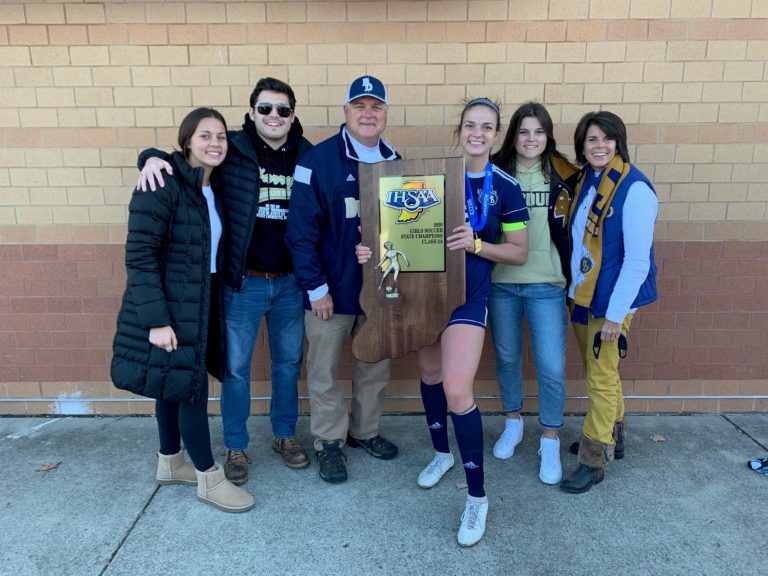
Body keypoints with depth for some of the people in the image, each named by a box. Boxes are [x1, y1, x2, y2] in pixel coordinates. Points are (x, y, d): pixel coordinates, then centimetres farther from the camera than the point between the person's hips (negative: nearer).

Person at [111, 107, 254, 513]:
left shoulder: (213, 187, 8)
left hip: (197, 303, 8)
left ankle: (170, 463, 35)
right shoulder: (164, 185, -17)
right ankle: (210, 479, 15)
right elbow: (139, 254, -20)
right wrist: (156, 319, -23)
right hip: (169, 306, -8)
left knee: (176, 383, 18)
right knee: (190, 386, -1)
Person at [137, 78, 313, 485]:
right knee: (235, 368, 9)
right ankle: (236, 447, 28)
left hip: (290, 282, 2)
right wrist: (153, 157, -18)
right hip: (243, 283, -2)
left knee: (288, 363, 15)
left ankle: (285, 435, 36)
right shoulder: (231, 150, -6)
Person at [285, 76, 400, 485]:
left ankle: (364, 431, 38)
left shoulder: (395, 162, 4)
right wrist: (315, 287, -15)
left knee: (376, 365, 17)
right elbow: (301, 231, -14)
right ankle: (328, 441, 29)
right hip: (330, 290, -4)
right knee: (324, 371, 9)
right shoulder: (318, 161, -12)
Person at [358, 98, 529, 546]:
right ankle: (442, 453, 44)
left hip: (468, 295, -4)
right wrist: (375, 248, -13)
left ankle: (477, 496, 6)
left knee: (457, 391, -13)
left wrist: (476, 244, -17)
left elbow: (519, 252, 0)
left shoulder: (506, 187, -3)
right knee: (430, 373, 17)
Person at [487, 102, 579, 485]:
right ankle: (512, 424, 37)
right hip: (501, 283, 1)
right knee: (506, 358, 15)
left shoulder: (565, 176, -1)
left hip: (546, 285, -1)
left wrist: (573, 276, 3)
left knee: (551, 367, -1)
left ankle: (550, 443, 20)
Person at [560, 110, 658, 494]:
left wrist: (615, 314, -19)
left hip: (611, 301, -7)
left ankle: (594, 460, 17)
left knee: (601, 379, 2)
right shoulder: (586, 181, 5)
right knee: (597, 371, 19)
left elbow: (637, 260, -20)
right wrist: (573, 290, 9)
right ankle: (611, 435, 39)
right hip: (581, 295, 7)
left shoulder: (634, 189, -18)